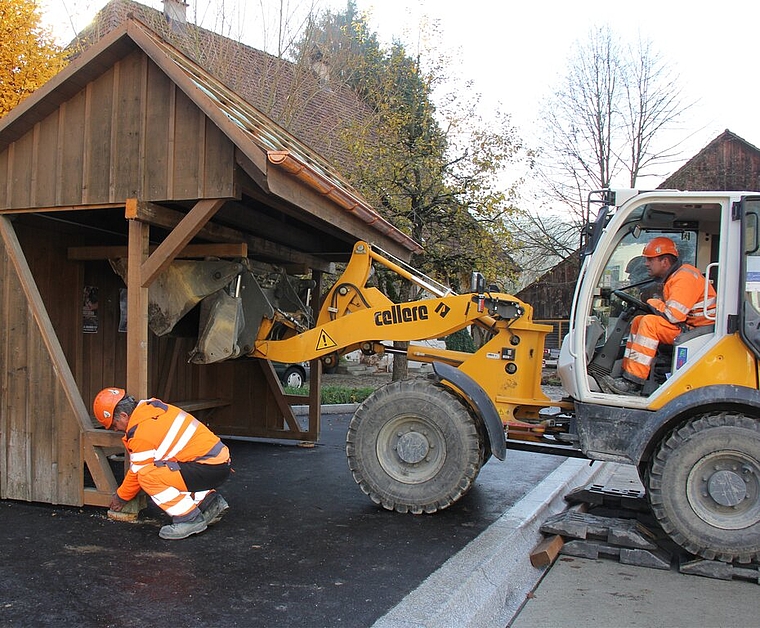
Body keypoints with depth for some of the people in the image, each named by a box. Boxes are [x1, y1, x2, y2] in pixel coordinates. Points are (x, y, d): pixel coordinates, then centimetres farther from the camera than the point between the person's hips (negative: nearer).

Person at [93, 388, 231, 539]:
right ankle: (209, 501, 18)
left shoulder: (141, 434, -14)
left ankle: (189, 519, -8)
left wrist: (120, 497, 17)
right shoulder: (152, 407, 12)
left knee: (148, 476, -16)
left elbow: (137, 472, -2)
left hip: (211, 467, -10)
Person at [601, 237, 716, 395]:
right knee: (638, 321, 7)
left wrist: (652, 303, -8)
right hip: (686, 326, 11)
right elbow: (672, 312, 17)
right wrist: (656, 304, -2)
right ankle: (627, 371, -2)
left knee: (649, 322, -24)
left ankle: (633, 383, -26)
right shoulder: (673, 276, 16)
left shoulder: (684, 277, -17)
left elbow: (673, 315, -26)